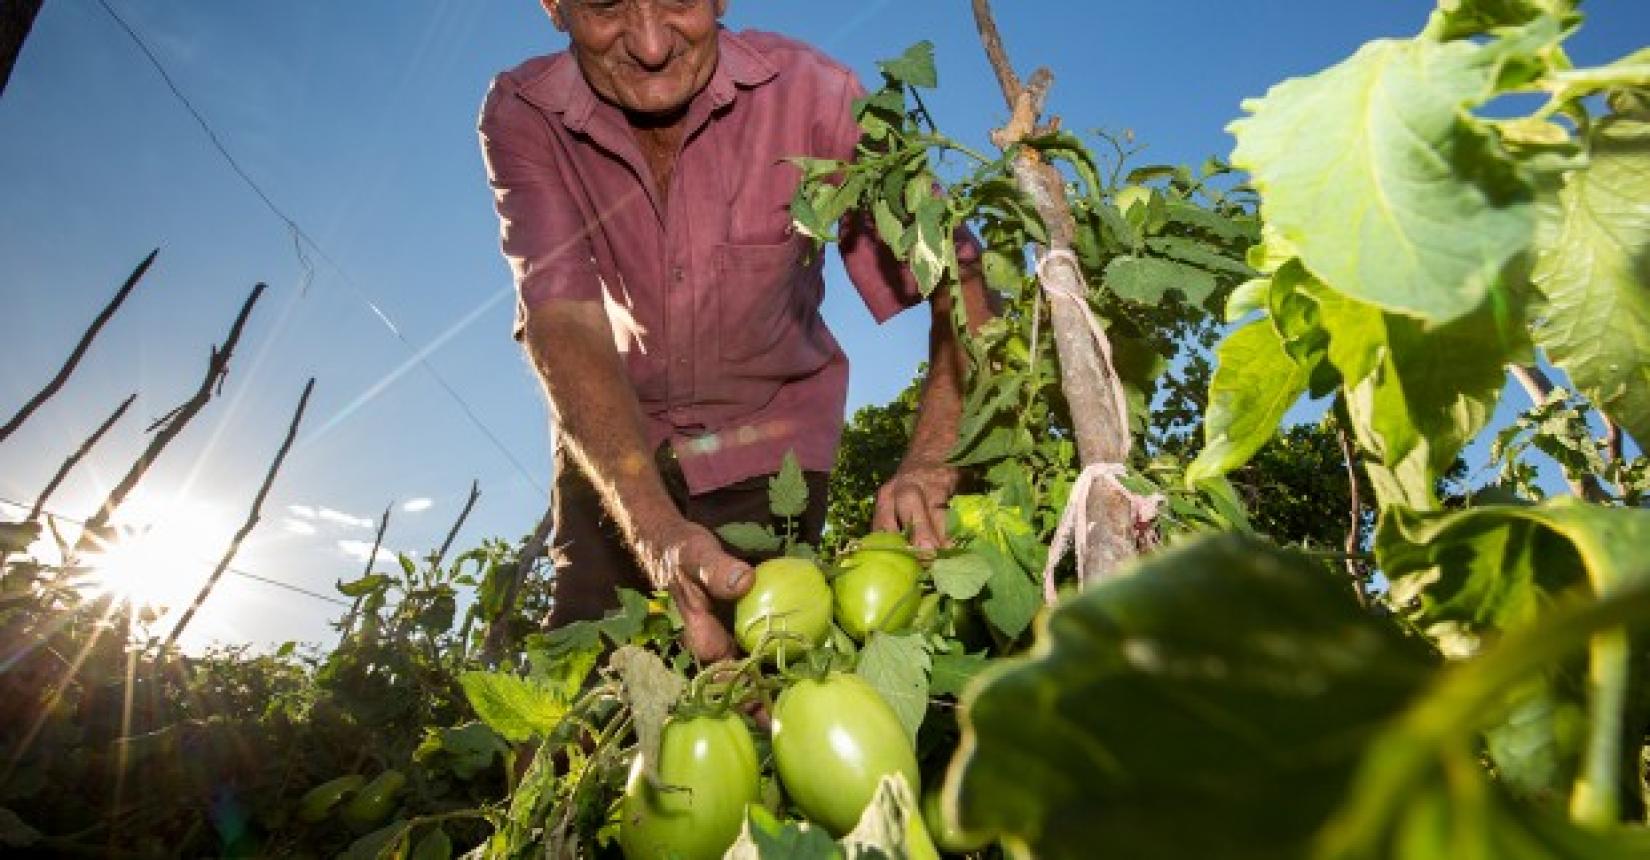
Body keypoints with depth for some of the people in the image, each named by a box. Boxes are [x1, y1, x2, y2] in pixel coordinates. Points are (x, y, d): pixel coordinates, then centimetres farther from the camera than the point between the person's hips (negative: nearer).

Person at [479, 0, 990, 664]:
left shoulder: (806, 92, -23)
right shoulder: (520, 116, -18)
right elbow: (562, 318, -29)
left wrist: (932, 457, -44)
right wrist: (656, 531, -45)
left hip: (766, 432, -1)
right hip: (607, 433, 2)